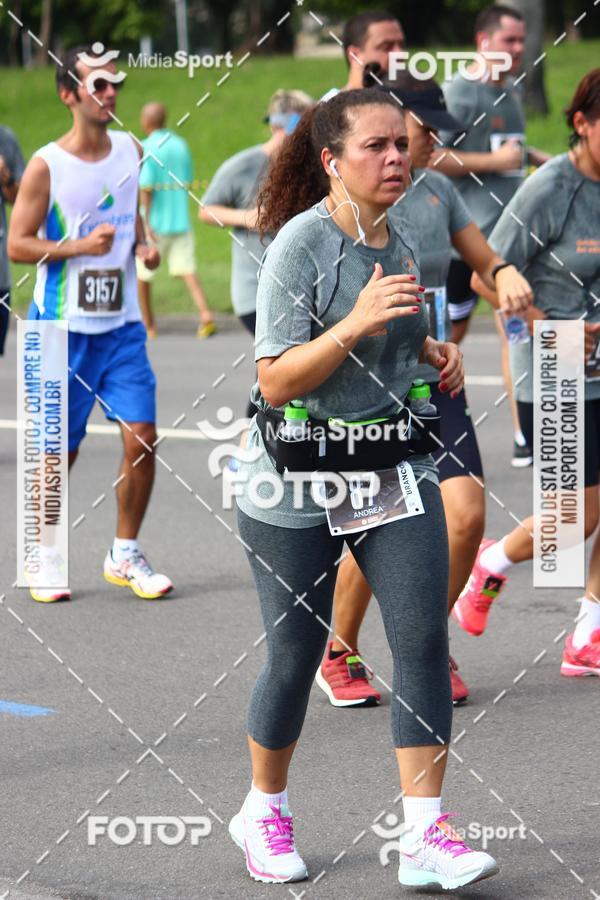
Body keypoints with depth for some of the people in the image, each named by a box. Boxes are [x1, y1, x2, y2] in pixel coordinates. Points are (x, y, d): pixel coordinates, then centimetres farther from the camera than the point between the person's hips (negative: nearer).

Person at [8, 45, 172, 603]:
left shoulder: (129, 151, 6)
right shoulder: (46, 165, -9)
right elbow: (18, 245, -9)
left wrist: (142, 245, 4)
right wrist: (81, 246, -20)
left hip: (121, 324, 4)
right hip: (63, 326, -4)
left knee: (141, 438, -5)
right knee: (59, 450, 3)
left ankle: (124, 556, 10)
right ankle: (46, 556, 21)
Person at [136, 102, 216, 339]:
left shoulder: (148, 148, -11)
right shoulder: (180, 145, 8)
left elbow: (146, 188, -17)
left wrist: (146, 223, -16)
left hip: (155, 222, -5)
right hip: (181, 220, 5)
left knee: (141, 272, 11)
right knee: (186, 269, 0)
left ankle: (148, 325, 18)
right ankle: (205, 315, -19)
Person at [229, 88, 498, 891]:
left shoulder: (401, 242, 6)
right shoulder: (301, 243, -15)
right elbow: (276, 381, -20)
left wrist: (433, 353, 3)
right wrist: (358, 323, -30)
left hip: (396, 467, 5)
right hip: (298, 480, -5)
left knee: (423, 637, -8)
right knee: (297, 653, 6)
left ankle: (425, 835, -6)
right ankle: (263, 811, 29)